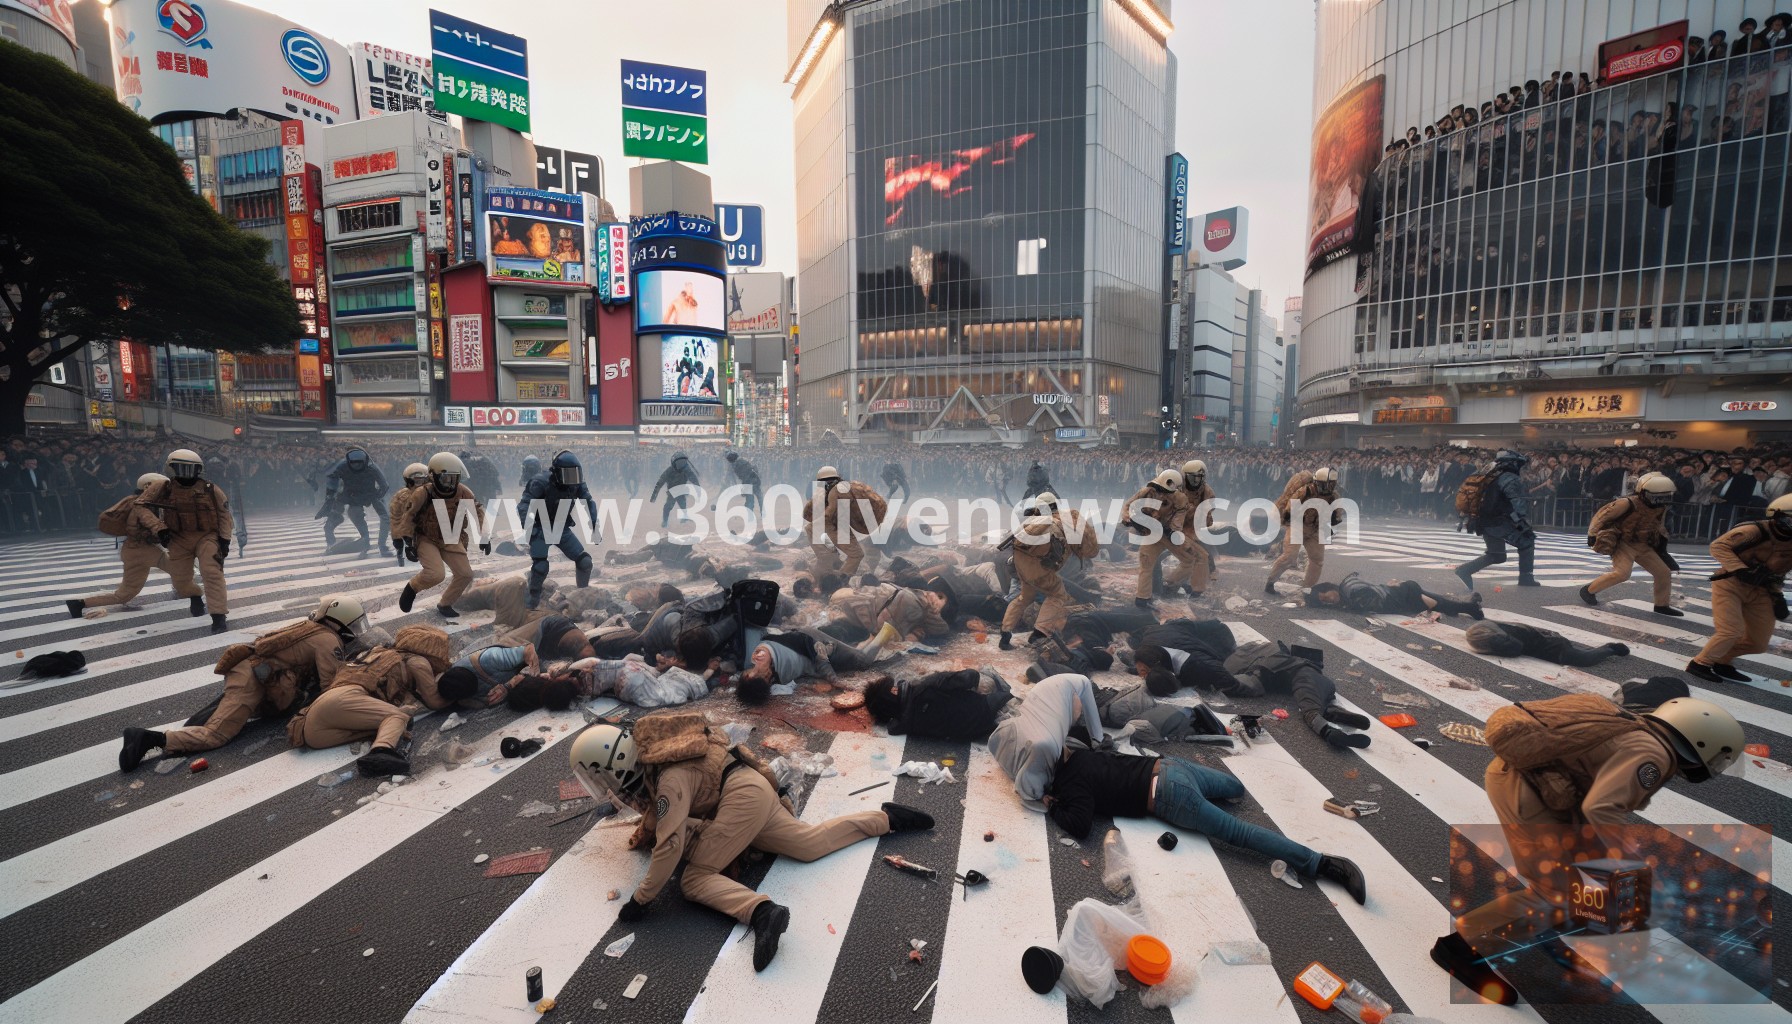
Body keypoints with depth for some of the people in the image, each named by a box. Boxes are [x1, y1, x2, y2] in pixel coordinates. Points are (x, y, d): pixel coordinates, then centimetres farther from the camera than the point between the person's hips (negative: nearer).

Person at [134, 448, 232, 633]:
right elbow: (141, 507, -3)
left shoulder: (210, 490, -2)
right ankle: (195, 595, 45)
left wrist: (224, 538, -4)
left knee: (212, 573, -19)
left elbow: (224, 513, 3)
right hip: (179, 540, 2)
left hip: (207, 537, -2)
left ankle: (218, 616, -18)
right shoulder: (162, 489, -3)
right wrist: (158, 528, -15)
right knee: (180, 580, 8)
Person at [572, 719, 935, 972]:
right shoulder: (645, 762, 4)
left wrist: (640, 898, -16)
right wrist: (645, 831, 18)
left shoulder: (669, 780, -22)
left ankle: (762, 912, -35)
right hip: (753, 791, 10)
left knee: (694, 879, -12)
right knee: (813, 844, 14)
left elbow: (671, 846, -25)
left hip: (743, 796, -10)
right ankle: (888, 818, 18)